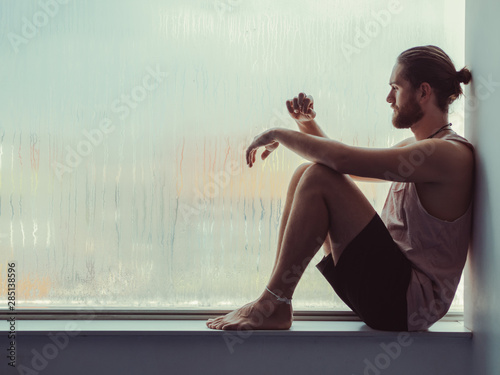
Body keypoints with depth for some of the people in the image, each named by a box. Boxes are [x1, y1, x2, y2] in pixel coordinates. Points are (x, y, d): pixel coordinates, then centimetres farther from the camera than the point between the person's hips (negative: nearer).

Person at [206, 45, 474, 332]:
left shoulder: (449, 153, -16)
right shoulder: (417, 146, 15)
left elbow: (343, 159, -24)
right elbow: (347, 165, 24)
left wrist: (279, 134, -11)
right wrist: (309, 125, 8)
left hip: (410, 300, -10)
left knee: (319, 177, -20)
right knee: (307, 174, 6)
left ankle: (274, 306, -14)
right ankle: (274, 302, 0)